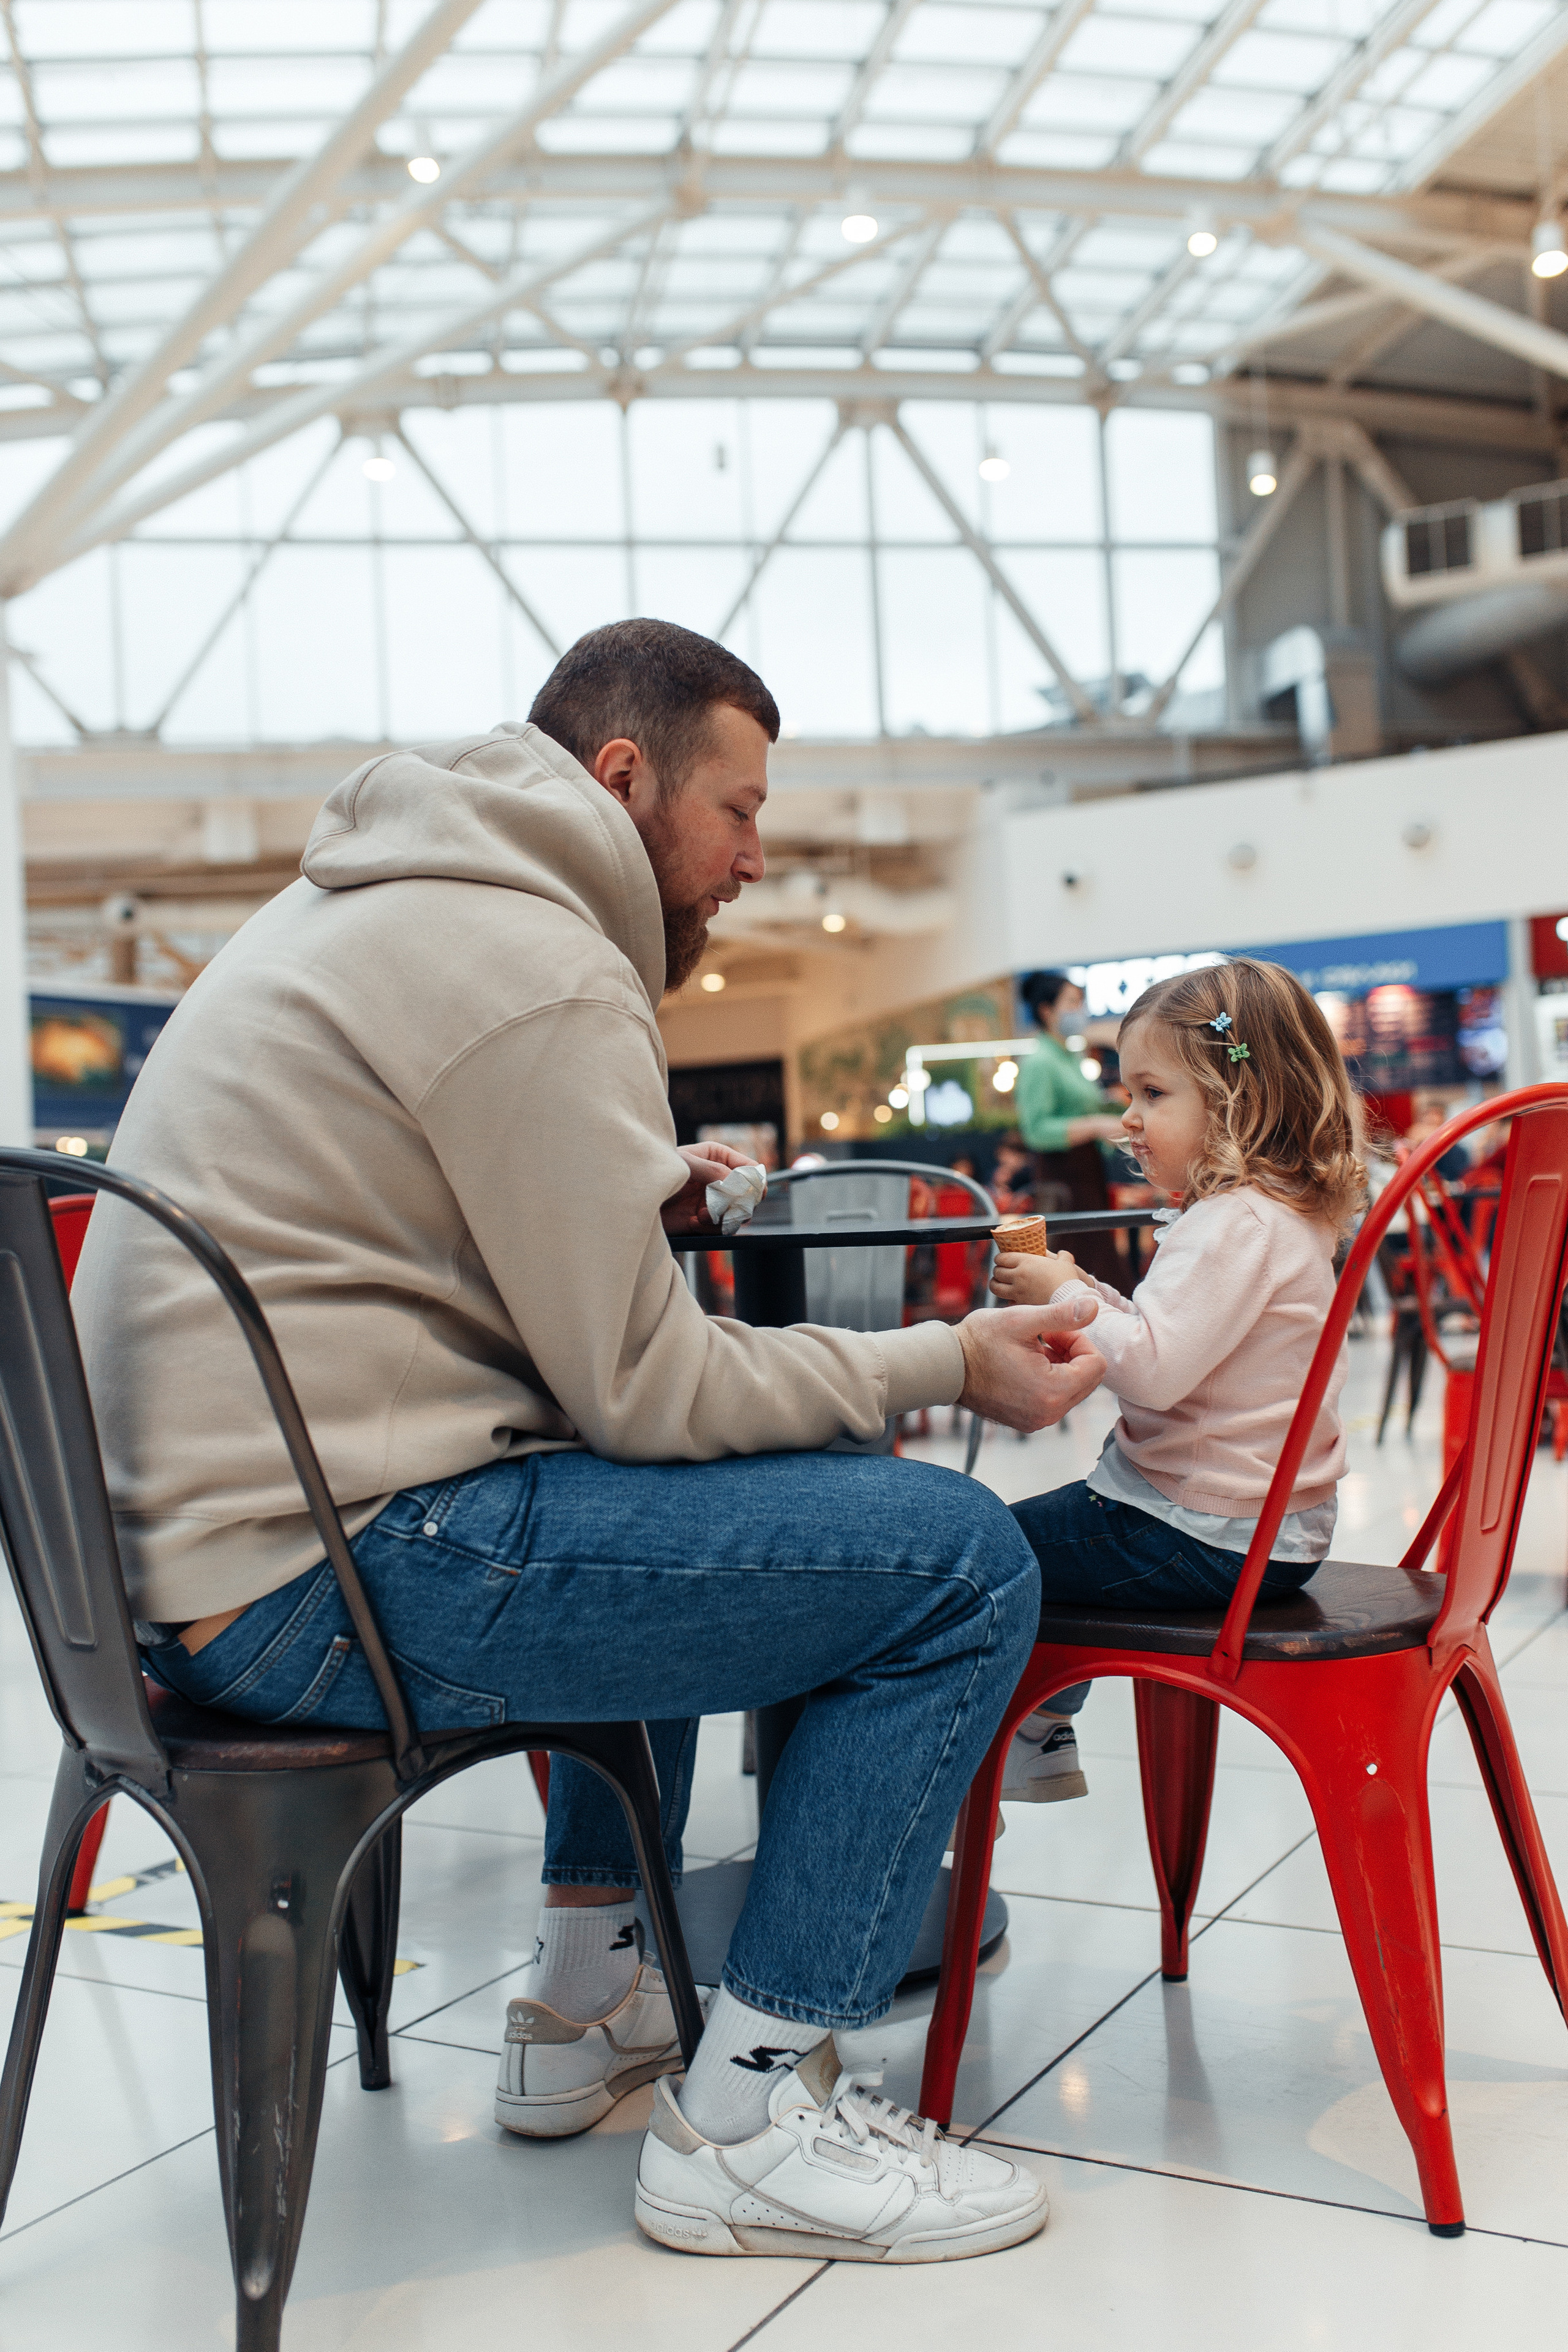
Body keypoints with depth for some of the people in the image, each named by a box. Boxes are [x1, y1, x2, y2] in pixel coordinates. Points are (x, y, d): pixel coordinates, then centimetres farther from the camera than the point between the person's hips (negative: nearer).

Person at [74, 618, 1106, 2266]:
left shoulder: (369, 902, 17)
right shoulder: (539, 972, -14)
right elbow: (642, 1390, -14)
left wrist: (633, 1206, 15)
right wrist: (949, 1363, -3)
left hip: (189, 1540, 11)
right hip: (316, 1578, -11)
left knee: (690, 1499, 32)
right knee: (962, 1561, -10)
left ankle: (589, 2006, 31)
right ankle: (750, 2119, 2)